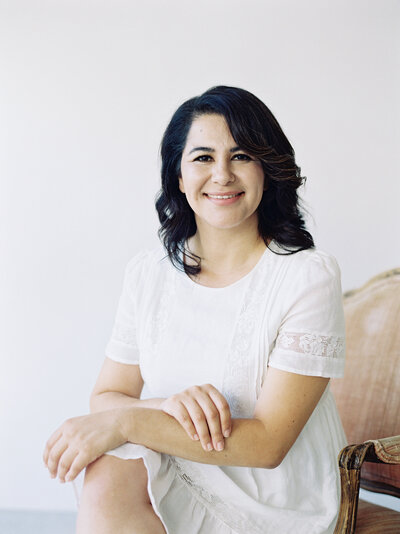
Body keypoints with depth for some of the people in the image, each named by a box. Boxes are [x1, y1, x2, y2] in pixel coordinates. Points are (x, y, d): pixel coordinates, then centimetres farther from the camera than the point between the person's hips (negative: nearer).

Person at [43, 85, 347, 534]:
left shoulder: (309, 276, -14)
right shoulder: (147, 273, 1)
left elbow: (268, 445, -18)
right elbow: (106, 396, 1)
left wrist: (127, 420, -24)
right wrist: (171, 406, -22)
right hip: (180, 474, 4)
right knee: (108, 474, -29)